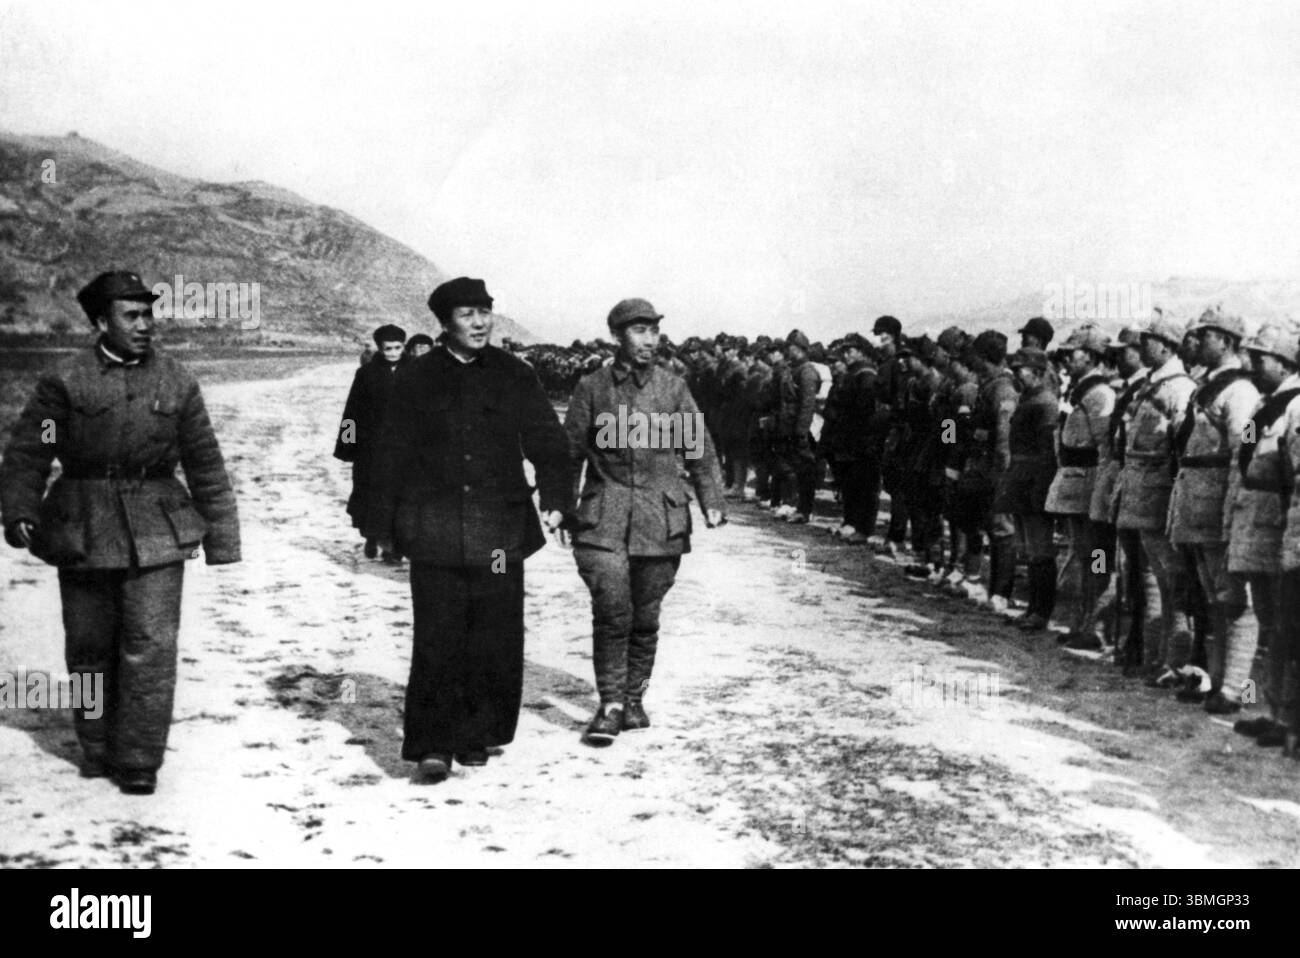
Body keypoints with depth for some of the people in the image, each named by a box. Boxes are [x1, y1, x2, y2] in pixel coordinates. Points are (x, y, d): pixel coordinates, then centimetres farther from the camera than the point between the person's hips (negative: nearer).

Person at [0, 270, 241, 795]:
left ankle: (139, 761, 5)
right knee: (89, 649, 10)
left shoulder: (176, 382, 4)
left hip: (156, 530, 0)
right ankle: (97, 749, 28)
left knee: (151, 648, -6)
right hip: (83, 530, 0)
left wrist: (221, 536, 7)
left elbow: (205, 463, 8)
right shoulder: (65, 383, -1)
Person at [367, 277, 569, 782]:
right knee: (438, 640, -6)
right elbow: (392, 455, 7)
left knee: (496, 641, 4)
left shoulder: (514, 376, 7)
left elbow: (546, 440, 8)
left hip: (499, 530, 2)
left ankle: (476, 736, 19)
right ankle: (432, 744, 2)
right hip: (434, 530, -1)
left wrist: (554, 497, -6)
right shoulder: (416, 379, 4)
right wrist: (384, 524, 6)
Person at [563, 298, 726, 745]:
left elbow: (699, 449, 8)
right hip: (604, 519, -2)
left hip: (662, 519, 2)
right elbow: (571, 452, 8)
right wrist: (564, 508, 8)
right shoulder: (592, 387, 3)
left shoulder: (672, 388, 7)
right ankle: (610, 706, 0)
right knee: (611, 613, -10)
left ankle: (634, 699, 24)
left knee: (646, 617, 8)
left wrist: (711, 502, -2)